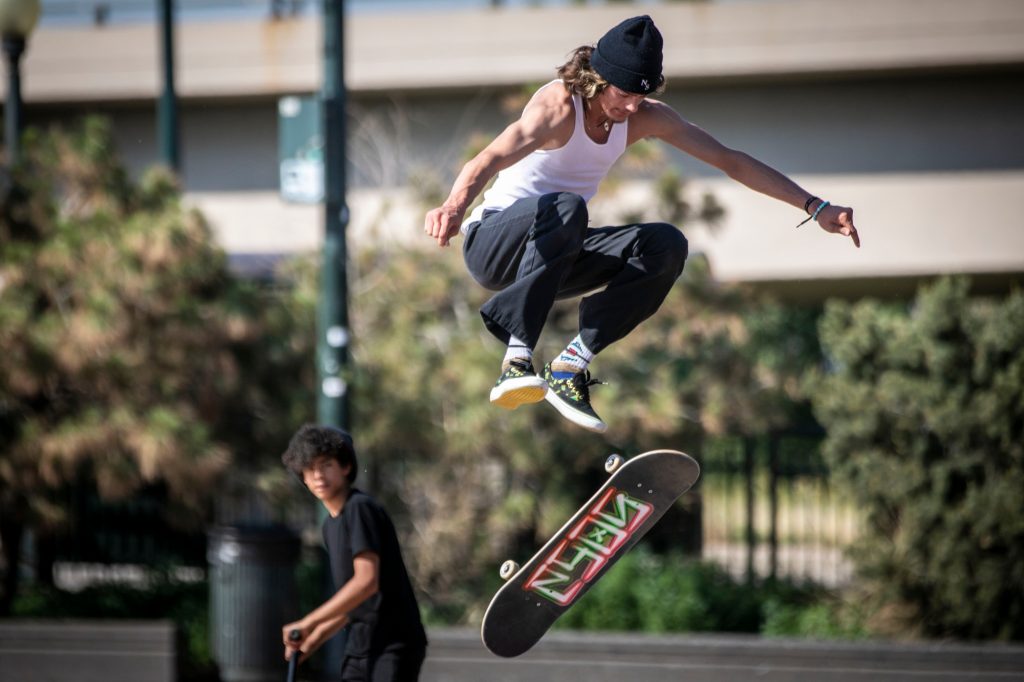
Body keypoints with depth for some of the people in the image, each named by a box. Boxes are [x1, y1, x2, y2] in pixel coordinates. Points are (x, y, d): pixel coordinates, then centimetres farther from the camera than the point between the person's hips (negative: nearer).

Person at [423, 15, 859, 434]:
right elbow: (490, 160, -42)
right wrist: (454, 206, -64)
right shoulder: (559, 106, -23)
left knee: (667, 246, -15)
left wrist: (815, 208, -2)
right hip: (492, 245, -7)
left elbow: (730, 161, 3)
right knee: (566, 208, -38)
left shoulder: (644, 117, -2)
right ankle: (516, 360, -43)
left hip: (555, 257, 7)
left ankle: (572, 365, -16)